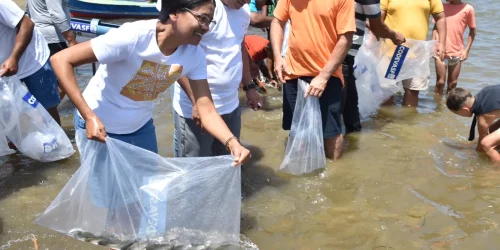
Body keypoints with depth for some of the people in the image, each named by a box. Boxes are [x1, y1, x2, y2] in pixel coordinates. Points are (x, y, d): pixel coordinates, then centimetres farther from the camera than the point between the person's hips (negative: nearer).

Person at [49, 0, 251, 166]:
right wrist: (90, 117, -37)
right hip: (99, 126, -5)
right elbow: (61, 60, -31)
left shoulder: (194, 55, -16)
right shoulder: (133, 36, -33)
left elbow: (206, 109, -16)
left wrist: (231, 142, -34)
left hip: (141, 127, 5)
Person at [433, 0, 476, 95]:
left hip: (457, 52, 0)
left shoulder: (468, 9, -3)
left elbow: (472, 30, 4)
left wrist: (467, 50, -1)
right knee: (440, 82, -2)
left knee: (453, 83, 8)